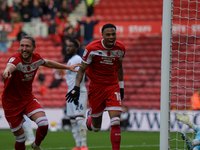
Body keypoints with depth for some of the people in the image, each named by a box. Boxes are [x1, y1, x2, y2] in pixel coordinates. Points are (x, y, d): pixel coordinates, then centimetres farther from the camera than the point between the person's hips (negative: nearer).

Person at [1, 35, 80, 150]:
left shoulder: (36, 57, -7)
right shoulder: (16, 59, -26)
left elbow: (47, 63, 17)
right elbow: (10, 66, -52)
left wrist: (67, 67, 24)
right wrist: (7, 71, -76)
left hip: (28, 98, 4)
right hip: (12, 101, -4)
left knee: (44, 124, -17)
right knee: (20, 139, -2)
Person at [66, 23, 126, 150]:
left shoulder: (120, 48, -2)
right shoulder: (92, 48, -14)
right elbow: (82, 69, -7)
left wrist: (121, 86, 18)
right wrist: (76, 87, -16)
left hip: (113, 86, 2)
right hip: (96, 86, -2)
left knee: (116, 123, -17)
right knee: (96, 128, 10)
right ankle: (90, 116, 47)